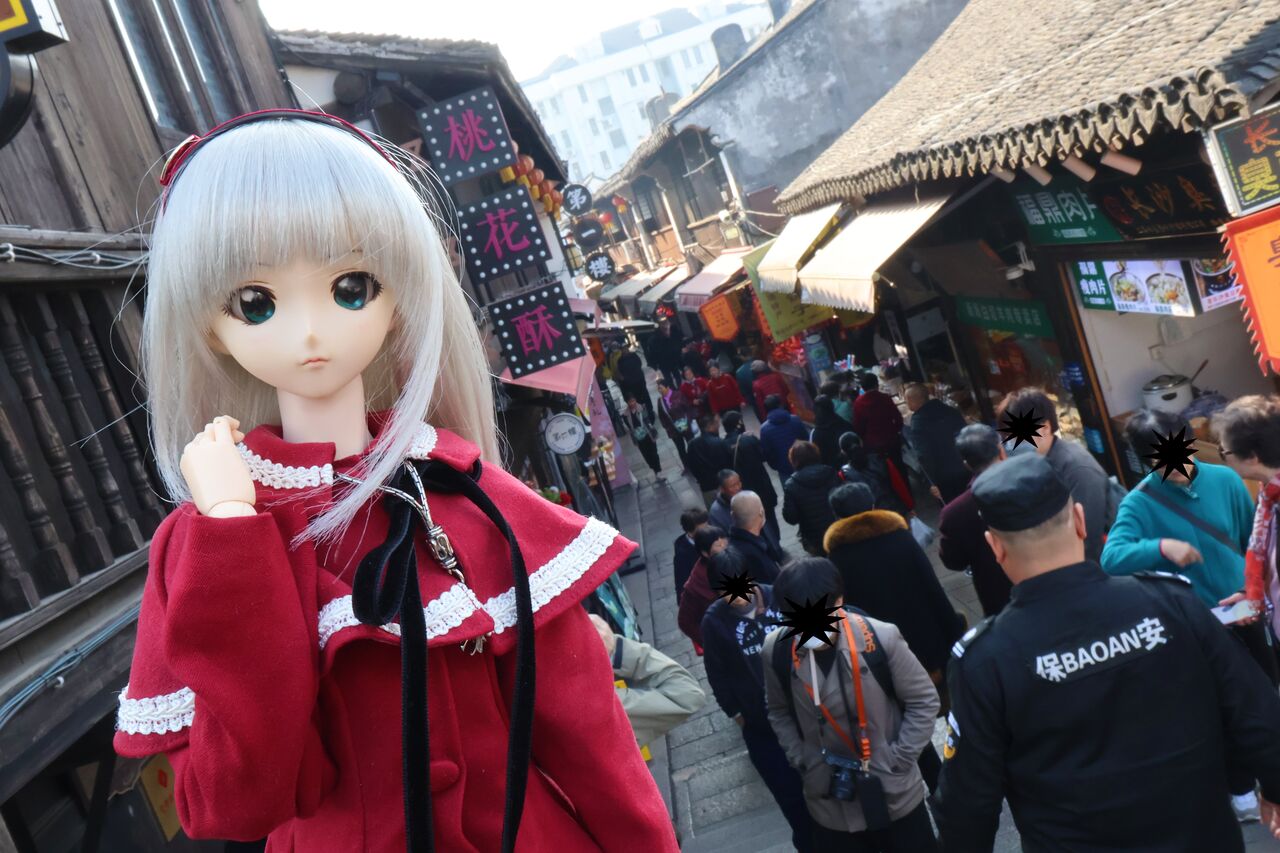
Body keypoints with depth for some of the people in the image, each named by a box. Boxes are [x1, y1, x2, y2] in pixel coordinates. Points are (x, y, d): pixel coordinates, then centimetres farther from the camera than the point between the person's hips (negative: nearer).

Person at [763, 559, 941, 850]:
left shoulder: (881, 638, -21)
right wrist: (802, 762, -4)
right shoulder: (776, 650, -13)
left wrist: (897, 762, -11)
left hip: (896, 796, -1)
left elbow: (923, 702, -7)